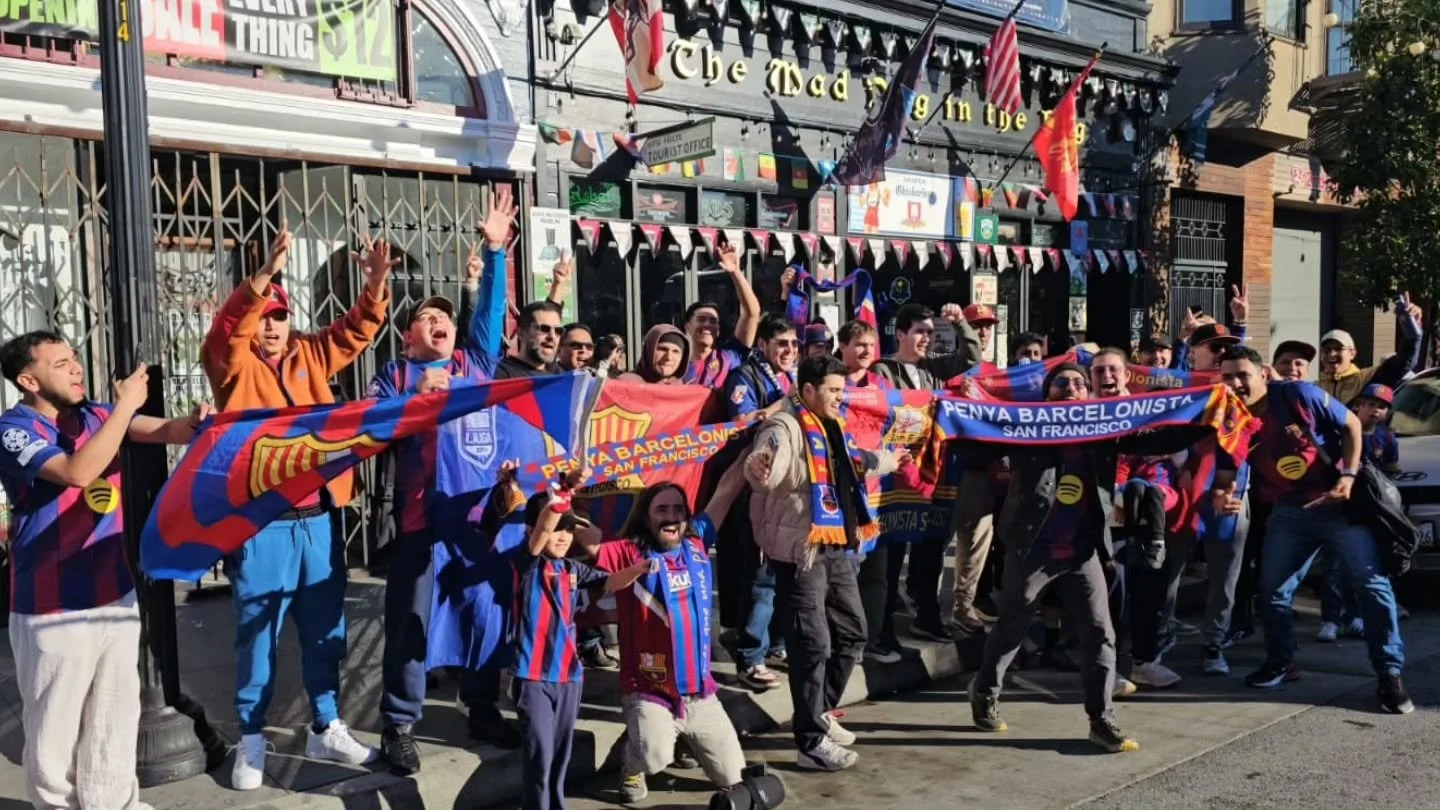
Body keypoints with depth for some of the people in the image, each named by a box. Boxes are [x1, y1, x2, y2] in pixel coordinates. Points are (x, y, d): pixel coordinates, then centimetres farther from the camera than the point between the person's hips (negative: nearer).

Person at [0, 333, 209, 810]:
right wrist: (125, 404, -24)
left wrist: (194, 424, -30)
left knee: (115, 715, 17)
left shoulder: (96, 416, 4)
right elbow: (77, 471, -28)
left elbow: (163, 430, -6)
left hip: (114, 592, 6)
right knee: (56, 724, 8)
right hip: (52, 605, -6)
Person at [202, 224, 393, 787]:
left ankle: (326, 729, 27)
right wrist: (264, 275, -35)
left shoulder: (309, 357, 11)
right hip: (260, 523, -4)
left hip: (318, 518, 5)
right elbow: (227, 331, -21)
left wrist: (376, 286, -12)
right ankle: (251, 741, 18)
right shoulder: (233, 365, -2)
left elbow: (357, 330, 7)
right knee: (257, 637, 5)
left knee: (324, 631, 14)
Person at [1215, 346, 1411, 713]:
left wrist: (1349, 475, -18)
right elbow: (1226, 475, -4)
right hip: (1289, 511, 3)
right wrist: (1220, 495, -28)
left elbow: (1351, 424, -7)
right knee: (1273, 588, 5)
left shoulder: (1298, 395, -18)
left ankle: (1389, 674, 5)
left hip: (1338, 501, -3)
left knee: (1373, 583, -5)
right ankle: (1281, 662, 25)